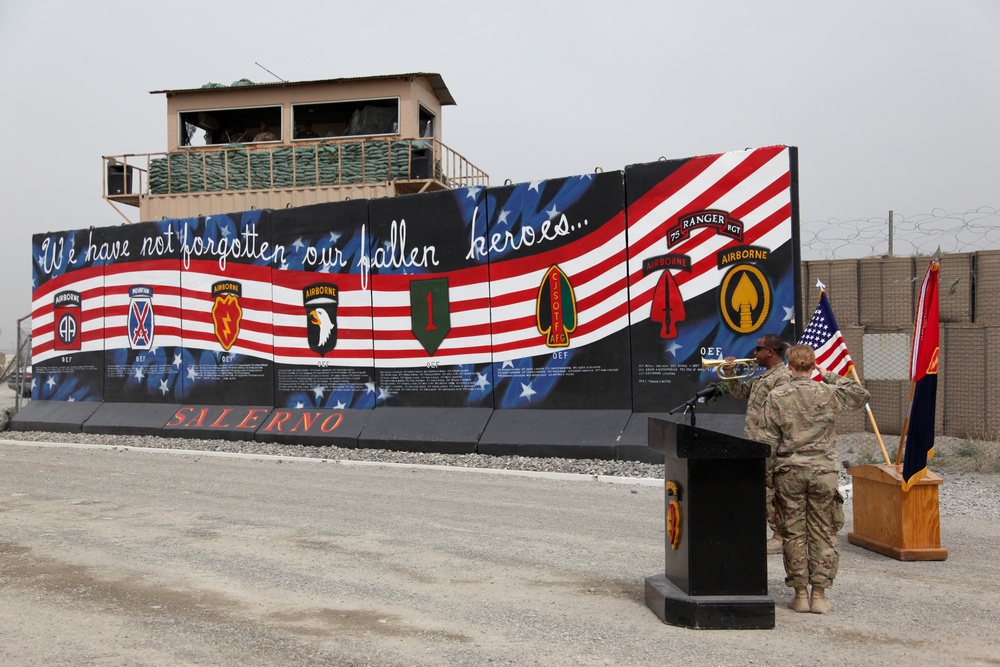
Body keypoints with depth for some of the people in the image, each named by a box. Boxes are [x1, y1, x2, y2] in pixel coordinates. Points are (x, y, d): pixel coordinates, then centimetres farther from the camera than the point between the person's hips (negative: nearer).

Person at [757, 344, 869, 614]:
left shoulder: (776, 396, -4)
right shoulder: (827, 393, -4)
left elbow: (768, 440, -4)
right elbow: (861, 395, 14)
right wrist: (834, 377, 17)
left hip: (789, 472, 0)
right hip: (823, 470, 0)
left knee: (793, 533, 7)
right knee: (823, 533, 8)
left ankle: (800, 594, 11)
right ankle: (819, 594, 10)